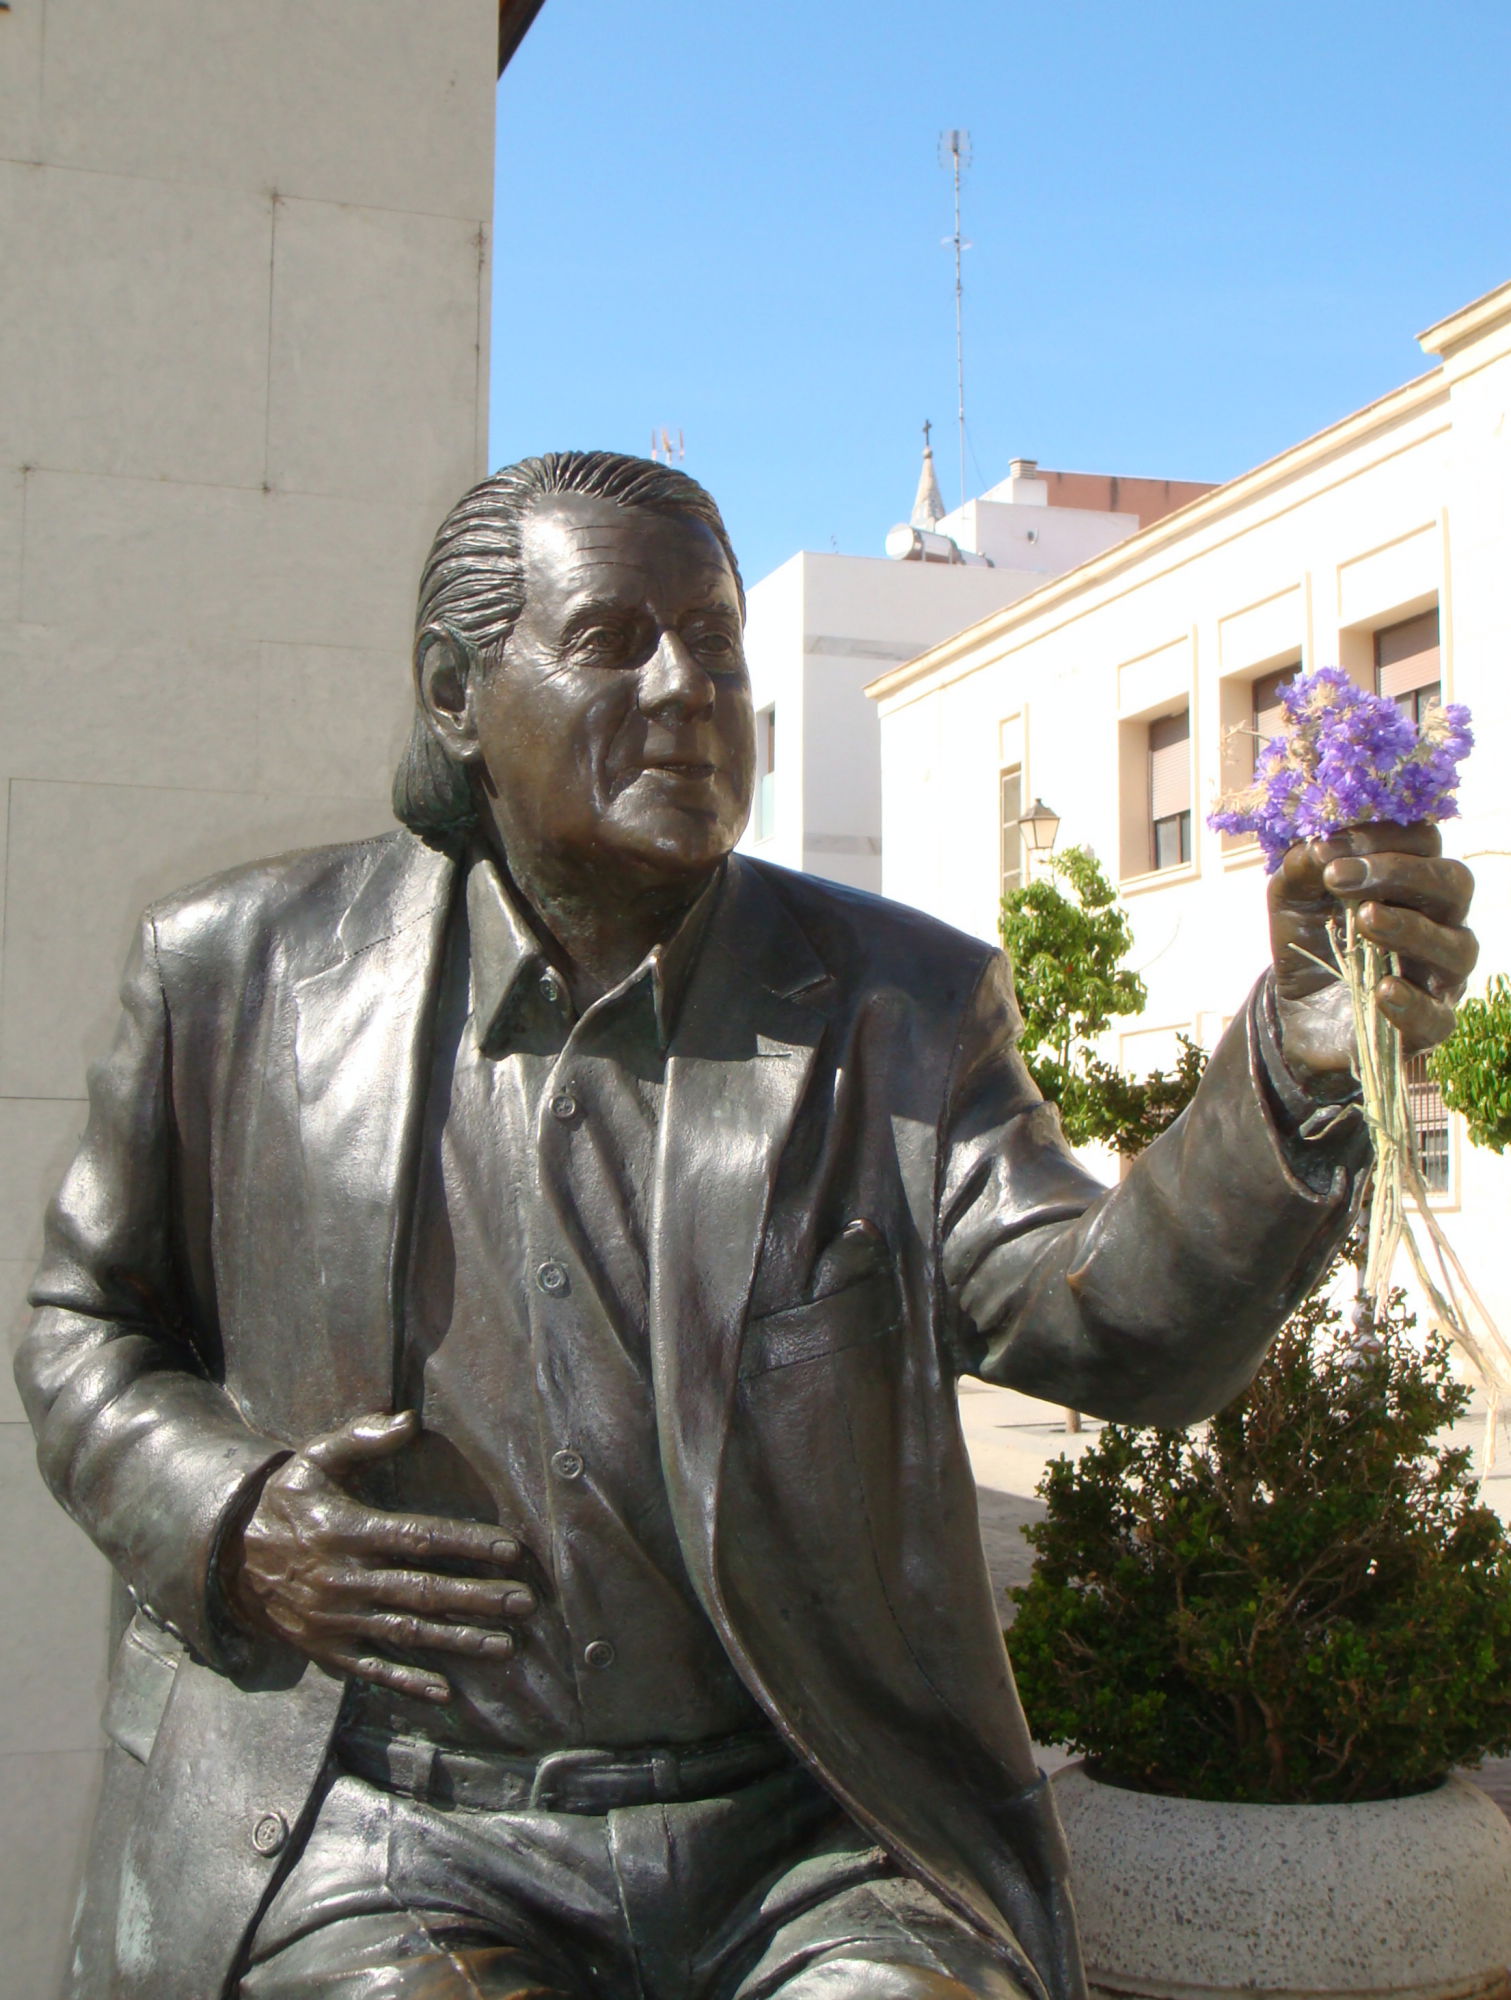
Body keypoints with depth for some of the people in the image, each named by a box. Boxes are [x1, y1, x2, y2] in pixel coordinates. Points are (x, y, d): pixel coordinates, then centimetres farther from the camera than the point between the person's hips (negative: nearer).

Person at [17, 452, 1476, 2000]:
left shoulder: (900, 1002, 4)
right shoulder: (242, 970, 3)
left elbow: (1112, 1333, -9)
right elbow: (87, 1326, 14)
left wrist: (1305, 1048, -26)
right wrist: (223, 1527, -6)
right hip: (375, 1842, -1)